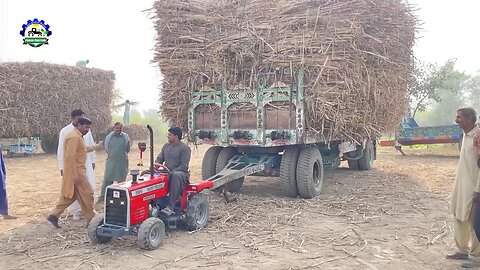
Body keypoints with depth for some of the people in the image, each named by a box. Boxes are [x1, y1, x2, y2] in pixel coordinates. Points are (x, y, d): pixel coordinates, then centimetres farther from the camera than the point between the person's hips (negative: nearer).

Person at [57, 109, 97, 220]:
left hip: (86, 163, 3)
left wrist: (93, 160, 12)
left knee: (90, 187, 2)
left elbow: (91, 145, 13)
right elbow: (61, 150, -2)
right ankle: (75, 211, 16)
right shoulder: (65, 131, -5)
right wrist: (62, 166, -3)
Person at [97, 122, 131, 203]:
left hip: (122, 163, 0)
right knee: (107, 180, 2)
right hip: (111, 162, 0)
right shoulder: (109, 137, 2)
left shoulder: (126, 137, 1)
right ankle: (102, 197, 11)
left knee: (121, 181, 8)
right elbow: (106, 149, 12)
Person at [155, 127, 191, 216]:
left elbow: (183, 166, -13)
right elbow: (159, 159, 14)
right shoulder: (166, 146, 14)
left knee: (176, 176, -41)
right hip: (166, 173, 6)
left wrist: (171, 172, -24)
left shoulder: (185, 148, -6)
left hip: (181, 173, -6)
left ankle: (170, 206, -43)